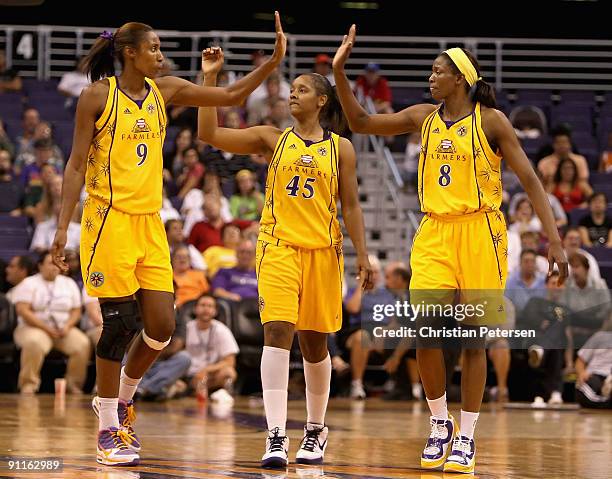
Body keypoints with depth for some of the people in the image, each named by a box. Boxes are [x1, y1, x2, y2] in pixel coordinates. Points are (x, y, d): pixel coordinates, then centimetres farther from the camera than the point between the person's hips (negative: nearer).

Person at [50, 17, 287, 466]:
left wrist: (272, 63, 0)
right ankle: (108, 430, 5)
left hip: (150, 223, 6)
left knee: (162, 327, 0)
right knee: (121, 323, -6)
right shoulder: (98, 96, -4)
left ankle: (120, 400, 24)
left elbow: (231, 96, 13)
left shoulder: (164, 91, 10)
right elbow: (77, 165, -3)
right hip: (109, 219, -6)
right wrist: (63, 226, -9)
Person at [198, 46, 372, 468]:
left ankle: (316, 430, 26)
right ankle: (276, 435, -20)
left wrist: (363, 256, -1)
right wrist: (211, 78, -6)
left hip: (323, 250, 1)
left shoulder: (341, 148, 6)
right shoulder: (272, 139, 6)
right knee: (277, 332, -16)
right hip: (279, 246, -1)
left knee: (315, 342, 9)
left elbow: (351, 206, 7)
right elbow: (209, 134, -1)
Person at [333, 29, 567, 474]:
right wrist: (340, 71, -2)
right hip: (434, 233, 3)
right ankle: (440, 424, 13)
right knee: (427, 334, -6)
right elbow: (361, 122, 9)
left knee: (473, 339, 1)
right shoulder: (424, 118, 8)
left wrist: (554, 239, -13)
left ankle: (466, 437, 9)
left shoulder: (491, 121, -4)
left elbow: (529, 179, -6)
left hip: (479, 233, -3)